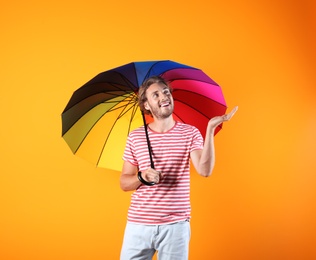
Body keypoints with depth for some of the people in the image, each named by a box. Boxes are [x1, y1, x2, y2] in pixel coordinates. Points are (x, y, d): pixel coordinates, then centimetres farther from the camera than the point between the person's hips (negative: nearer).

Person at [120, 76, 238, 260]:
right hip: (138, 224, 1)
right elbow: (124, 183, 7)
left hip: (176, 224, -1)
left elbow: (205, 170, -15)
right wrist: (142, 177, -13)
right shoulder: (135, 137, 4)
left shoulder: (190, 133, 1)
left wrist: (211, 128, -22)